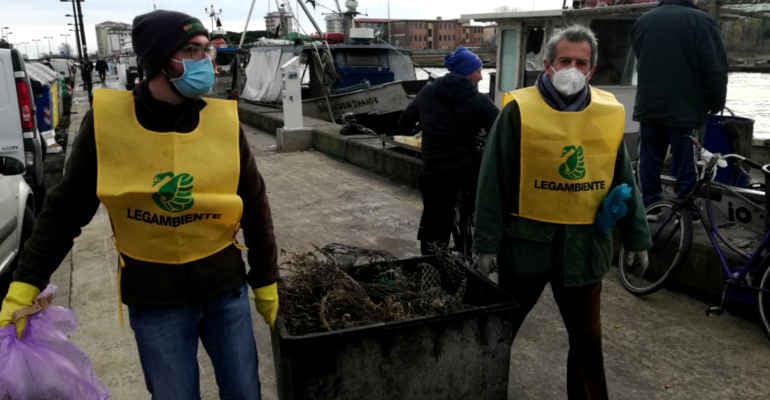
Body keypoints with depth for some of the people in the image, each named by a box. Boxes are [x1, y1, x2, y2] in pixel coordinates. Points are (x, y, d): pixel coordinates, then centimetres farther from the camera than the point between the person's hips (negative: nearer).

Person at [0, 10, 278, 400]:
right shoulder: (106, 120, -11)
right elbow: (65, 208, 0)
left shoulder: (224, 120, -9)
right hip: (154, 298, -1)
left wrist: (266, 281, 6)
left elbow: (255, 207, 1)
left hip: (226, 288, 2)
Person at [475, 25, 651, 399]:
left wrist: (635, 236, 11)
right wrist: (488, 242, -10)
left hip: (584, 243, 3)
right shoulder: (520, 110, -9)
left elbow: (623, 179, 11)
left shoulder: (610, 114, 3)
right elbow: (493, 181, -9)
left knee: (587, 337, 14)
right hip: (526, 239, -2)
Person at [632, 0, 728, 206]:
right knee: (683, 158, 2)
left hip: (648, 106, 4)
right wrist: (716, 103, 1)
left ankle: (649, 206, 18)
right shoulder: (702, 21, -9)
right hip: (685, 109, -4)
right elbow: (716, 70, -10)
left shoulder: (642, 21, 7)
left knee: (650, 156, 12)